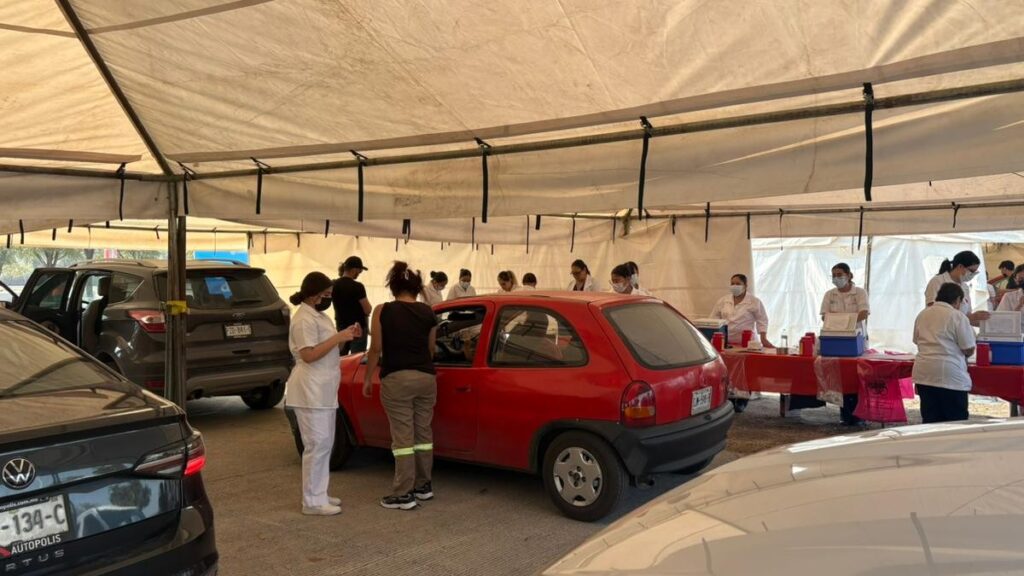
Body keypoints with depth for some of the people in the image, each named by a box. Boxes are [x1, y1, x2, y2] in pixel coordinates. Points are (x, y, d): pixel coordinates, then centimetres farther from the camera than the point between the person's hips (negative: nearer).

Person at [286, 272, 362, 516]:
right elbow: (308, 355, -22)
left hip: (323, 391, 10)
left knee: (325, 445, 14)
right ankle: (313, 502, -1)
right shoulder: (304, 319, -16)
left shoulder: (318, 315, 16)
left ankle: (320, 495, 22)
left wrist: (346, 336, 7)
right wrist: (338, 337, -21)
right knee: (317, 445, -7)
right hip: (310, 392, -10)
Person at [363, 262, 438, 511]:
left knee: (402, 437, 0)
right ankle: (423, 486, 25)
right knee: (423, 433, 14)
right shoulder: (428, 313, 4)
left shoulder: (383, 312, -4)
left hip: (396, 379, -3)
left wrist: (367, 379, 8)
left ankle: (404, 495, 4)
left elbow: (376, 349, -3)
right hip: (426, 378, 4)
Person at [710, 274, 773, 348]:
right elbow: (714, 318, 14)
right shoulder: (723, 301, 10)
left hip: (746, 343, -3)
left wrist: (763, 339, -7)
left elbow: (762, 321, 1)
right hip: (725, 342, 3)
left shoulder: (755, 302, 1)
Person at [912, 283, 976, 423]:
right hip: (950, 376, -6)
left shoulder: (922, 314, 12)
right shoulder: (958, 316, -6)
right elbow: (969, 349, -6)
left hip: (924, 374, 6)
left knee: (930, 421, 9)